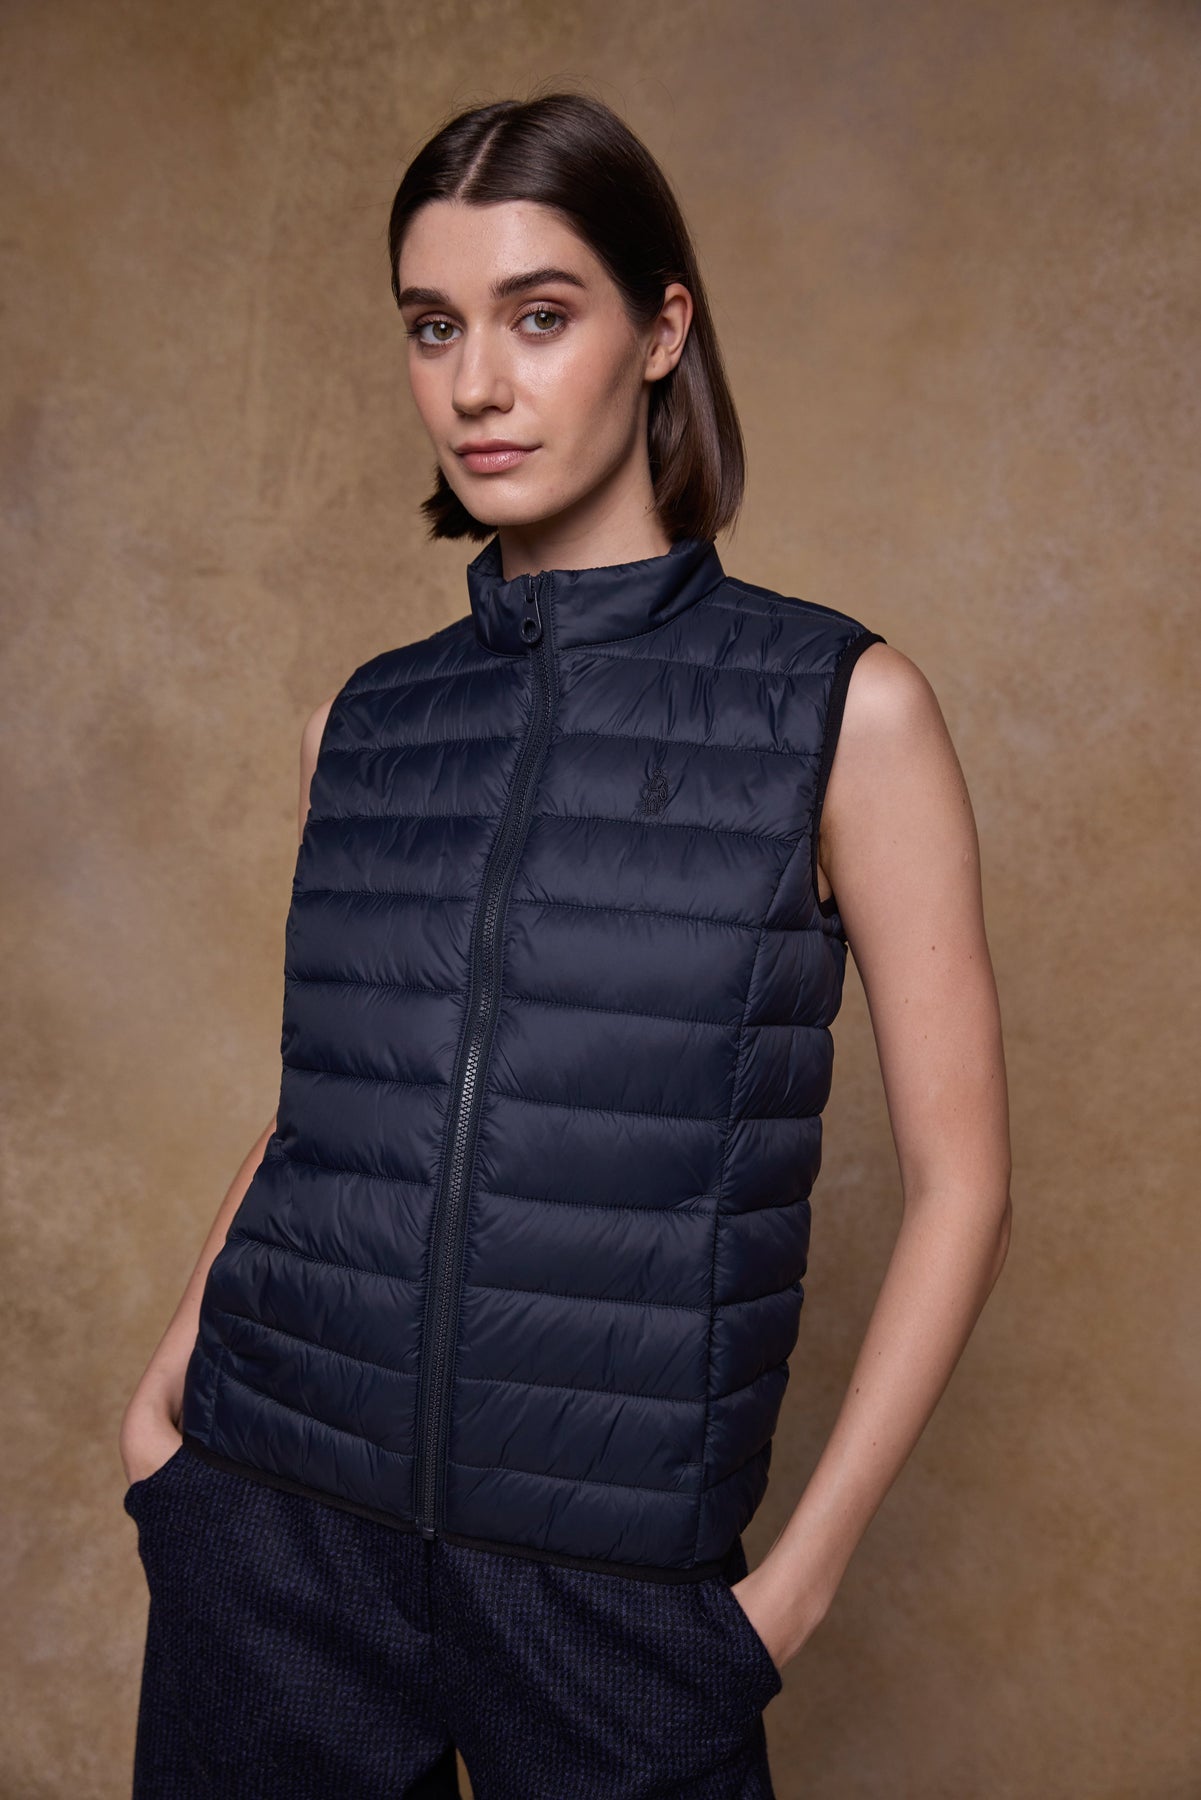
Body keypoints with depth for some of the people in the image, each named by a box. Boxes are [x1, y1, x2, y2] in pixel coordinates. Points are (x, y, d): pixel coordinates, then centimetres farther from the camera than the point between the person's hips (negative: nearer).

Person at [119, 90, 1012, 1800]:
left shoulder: (842, 711, -6)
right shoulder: (362, 724, 5)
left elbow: (958, 1178, -4)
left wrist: (803, 1569, -8)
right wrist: (168, 1376, 4)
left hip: (611, 1576, -3)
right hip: (275, 1524, 3)